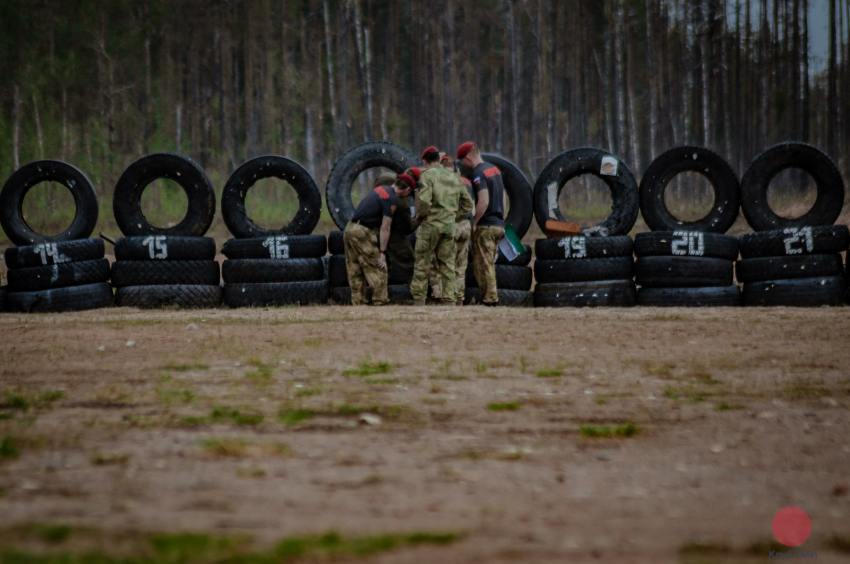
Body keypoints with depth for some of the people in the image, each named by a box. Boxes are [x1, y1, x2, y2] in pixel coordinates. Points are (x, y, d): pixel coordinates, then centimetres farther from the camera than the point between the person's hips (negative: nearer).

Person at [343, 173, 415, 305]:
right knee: (377, 269, -2)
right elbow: (385, 228, -14)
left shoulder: (382, 188, 12)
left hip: (350, 228, 9)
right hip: (363, 232, -9)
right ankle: (380, 300, -2)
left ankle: (357, 301, 14)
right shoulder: (392, 200, -12)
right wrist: (382, 253, -13)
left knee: (355, 269, 12)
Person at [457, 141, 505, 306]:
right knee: (490, 263, 14)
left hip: (485, 226, -9)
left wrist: (473, 223, -14)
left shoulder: (478, 173, -13)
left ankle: (489, 298, -4)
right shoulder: (495, 169, 14)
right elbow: (503, 198, 18)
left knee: (482, 264, -3)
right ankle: (492, 297, 14)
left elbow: (483, 201, -22)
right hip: (498, 225, 9)